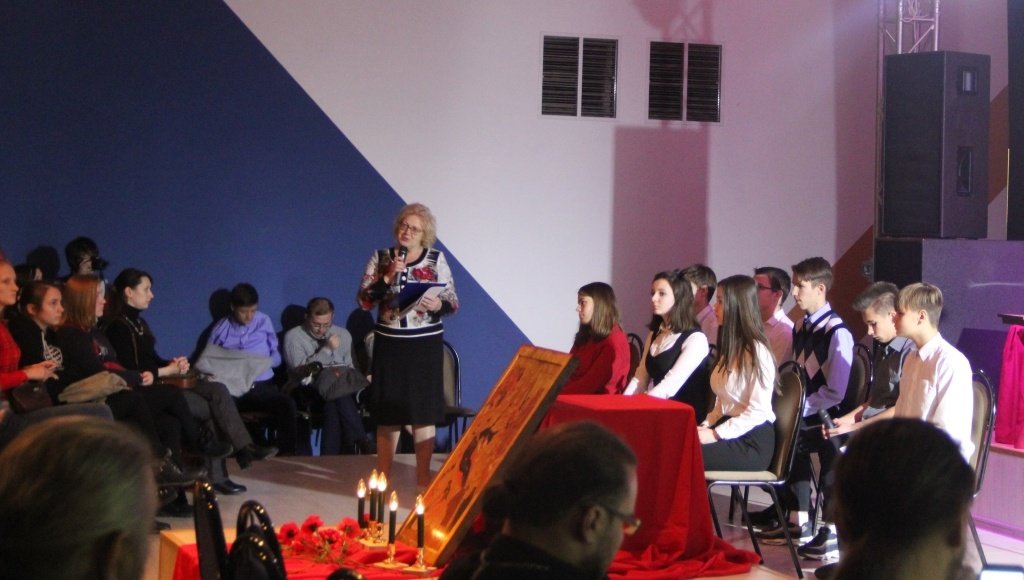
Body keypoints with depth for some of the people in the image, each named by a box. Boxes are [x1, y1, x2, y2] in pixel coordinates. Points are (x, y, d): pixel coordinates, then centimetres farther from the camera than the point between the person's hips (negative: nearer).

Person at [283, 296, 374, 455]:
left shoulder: (343, 335, 22)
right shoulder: (293, 336, 7)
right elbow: (300, 369, -7)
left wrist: (342, 374, -3)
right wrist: (327, 349, -9)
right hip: (310, 390, -3)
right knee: (335, 391, -37)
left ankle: (331, 455, -39)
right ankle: (362, 442, -39)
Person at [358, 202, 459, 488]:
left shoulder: (437, 260, 1)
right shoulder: (380, 258, 3)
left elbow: (453, 303, 2)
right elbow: (364, 301, -3)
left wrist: (438, 305, -19)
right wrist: (388, 277, -15)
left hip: (426, 344, -1)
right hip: (389, 344, 1)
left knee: (424, 410, 1)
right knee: (387, 411, 4)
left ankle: (423, 475, 10)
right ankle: (382, 475, 14)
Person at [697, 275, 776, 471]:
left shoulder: (757, 352, -10)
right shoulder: (730, 348, 18)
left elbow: (758, 411, -15)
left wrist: (716, 434, -17)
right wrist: (706, 426, 2)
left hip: (753, 443, -8)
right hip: (729, 431, 8)